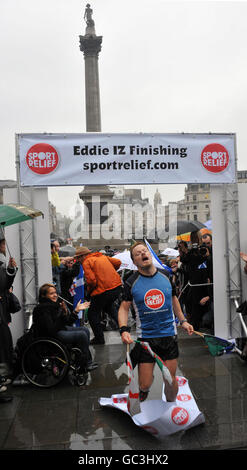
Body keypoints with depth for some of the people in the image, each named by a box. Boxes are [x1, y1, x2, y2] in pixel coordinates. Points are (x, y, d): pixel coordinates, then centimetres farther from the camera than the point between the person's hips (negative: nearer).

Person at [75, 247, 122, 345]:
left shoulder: (86, 262, -5)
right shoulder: (102, 256, 15)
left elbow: (91, 280, -15)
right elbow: (118, 262, 16)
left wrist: (89, 290, 3)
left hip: (103, 290, -8)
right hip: (117, 286, 8)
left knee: (93, 314, 10)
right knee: (109, 306, 34)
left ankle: (99, 339, 15)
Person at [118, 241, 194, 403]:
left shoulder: (166, 275, 2)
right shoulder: (132, 282, -6)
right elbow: (124, 308, -2)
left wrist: (183, 321, 14)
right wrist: (124, 330, -16)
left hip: (169, 335, 2)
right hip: (145, 337, -2)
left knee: (171, 381, 9)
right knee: (145, 384, 0)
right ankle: (144, 391, 38)